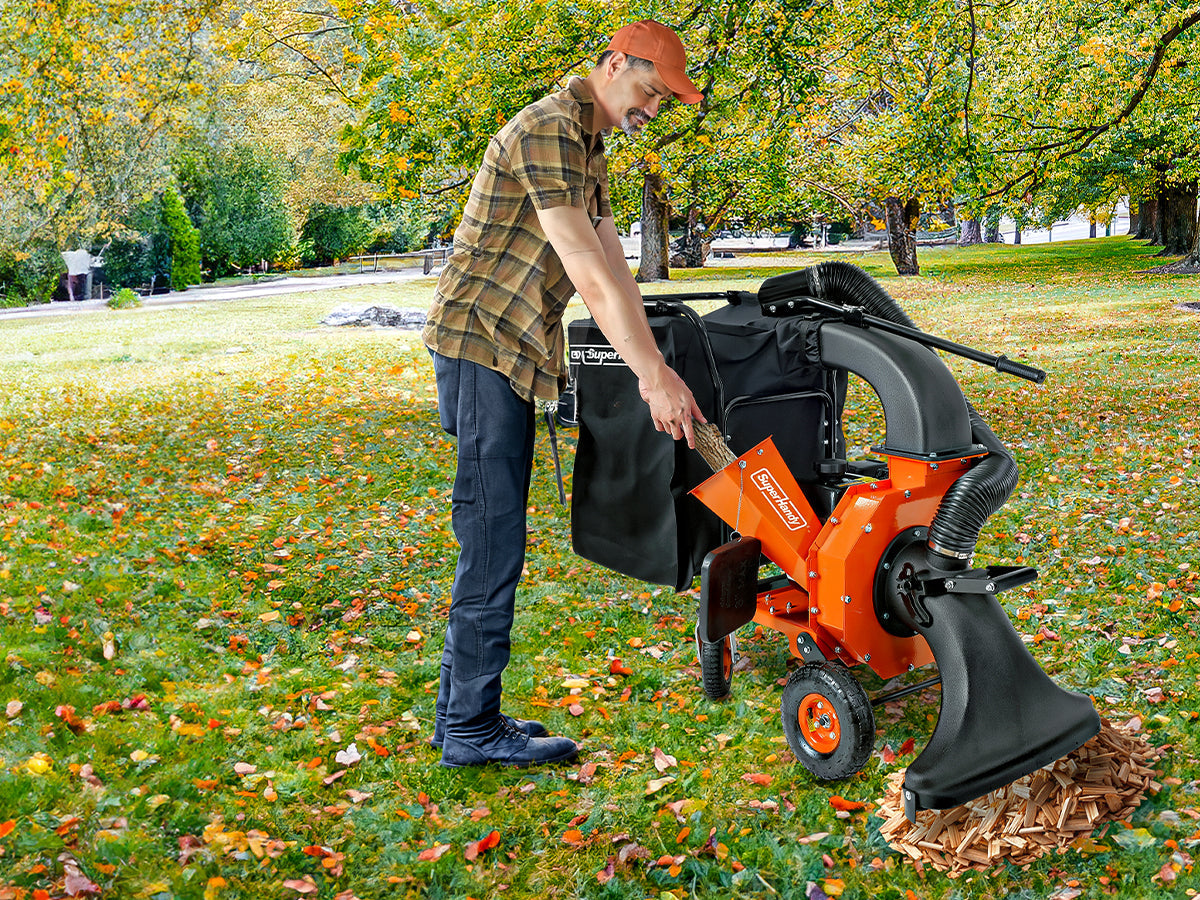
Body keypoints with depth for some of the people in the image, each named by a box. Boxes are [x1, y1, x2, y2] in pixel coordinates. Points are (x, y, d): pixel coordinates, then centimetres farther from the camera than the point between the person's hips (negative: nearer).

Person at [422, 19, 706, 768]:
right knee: (493, 537, -8)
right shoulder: (549, 130, -14)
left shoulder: (588, 148, 19)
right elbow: (582, 264, -24)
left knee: (493, 535, 11)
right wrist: (653, 373, -27)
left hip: (512, 351, 10)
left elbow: (613, 261, 15)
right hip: (482, 340, -10)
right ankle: (472, 727, 0)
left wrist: (654, 368, 8)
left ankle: (463, 710, 19)